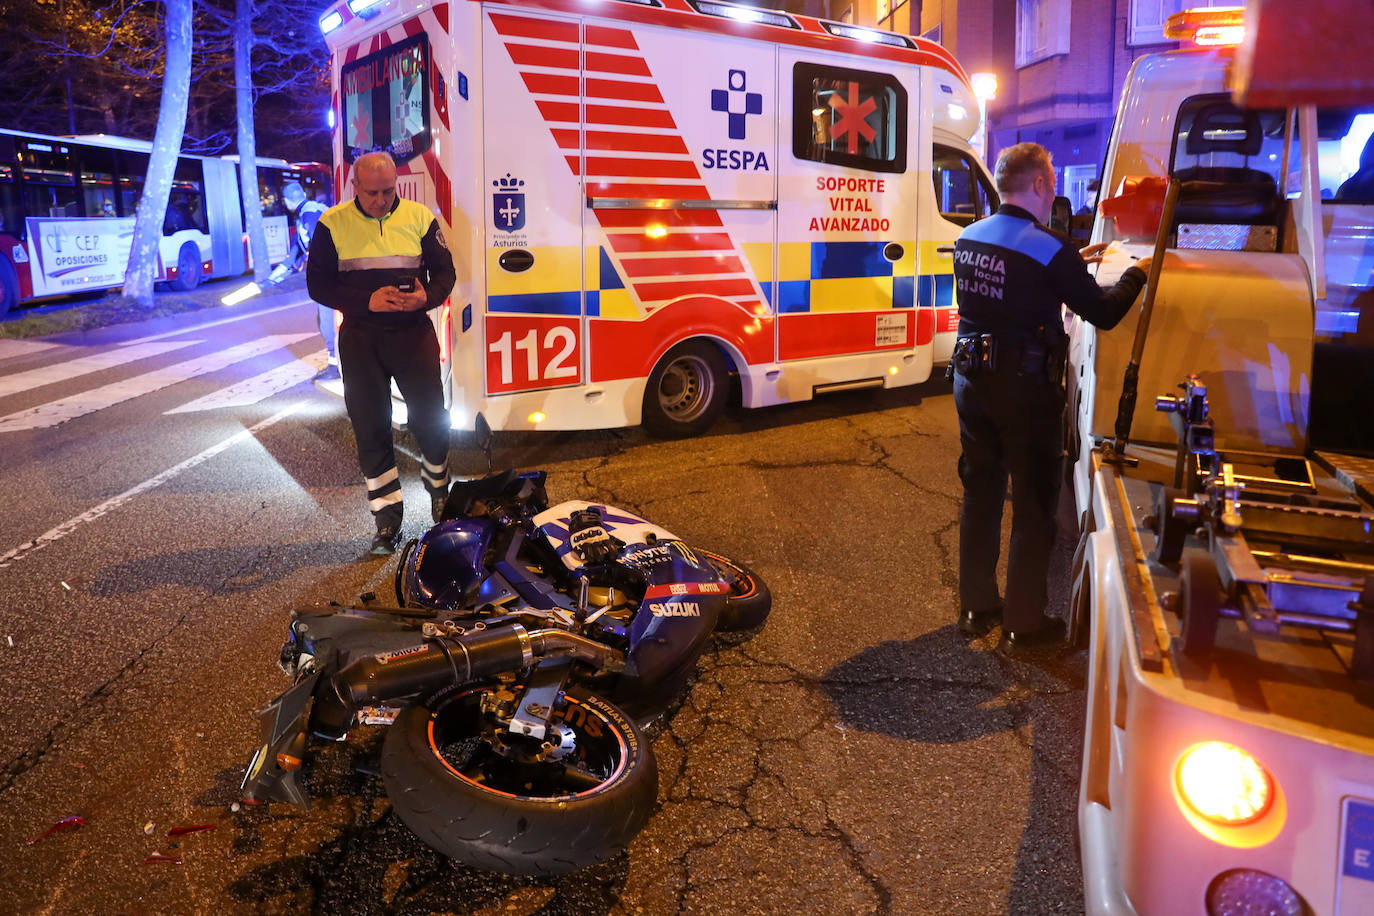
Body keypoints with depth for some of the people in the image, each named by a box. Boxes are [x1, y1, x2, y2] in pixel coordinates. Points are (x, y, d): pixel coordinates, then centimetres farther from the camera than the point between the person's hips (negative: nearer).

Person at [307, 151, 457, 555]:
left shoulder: (420, 217, 1)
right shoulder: (333, 224, -1)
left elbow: (445, 271, 6)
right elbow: (317, 284, -2)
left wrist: (427, 297, -17)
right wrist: (367, 301, -18)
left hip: (414, 333, 0)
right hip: (360, 337, 0)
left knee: (431, 419, 3)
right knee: (371, 429, 4)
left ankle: (438, 487, 32)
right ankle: (387, 517, 15)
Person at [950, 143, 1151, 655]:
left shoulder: (969, 238, 5)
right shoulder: (1048, 251, -17)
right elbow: (1103, 313, -10)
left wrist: (1072, 264, 23)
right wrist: (1137, 275, 8)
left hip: (972, 379, 7)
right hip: (1025, 388, -7)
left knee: (980, 493, 17)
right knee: (1034, 505, 5)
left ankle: (976, 608, 28)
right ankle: (1023, 627, 13)